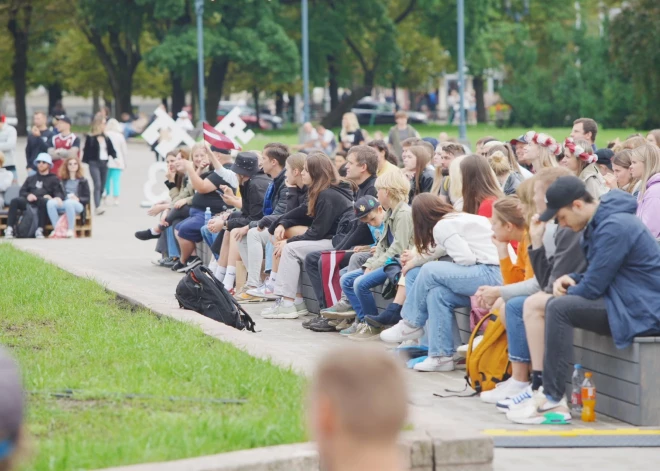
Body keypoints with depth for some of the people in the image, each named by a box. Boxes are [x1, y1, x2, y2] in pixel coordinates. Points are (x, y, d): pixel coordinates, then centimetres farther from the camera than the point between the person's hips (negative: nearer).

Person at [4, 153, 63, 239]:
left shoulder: (54, 179, 21)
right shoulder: (30, 179, 32)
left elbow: (59, 194, 6)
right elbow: (22, 192, 20)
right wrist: (28, 195, -5)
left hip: (43, 201, -3)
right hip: (29, 202, 3)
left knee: (45, 201, -40)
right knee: (15, 201, -28)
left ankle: (39, 230, -43)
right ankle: (9, 229, -37)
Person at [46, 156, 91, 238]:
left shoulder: (83, 181, 16)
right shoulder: (62, 181, 25)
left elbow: (87, 199, 7)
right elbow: (58, 194, 16)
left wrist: (78, 199, -14)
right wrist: (57, 198, -9)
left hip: (77, 205, -3)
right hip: (63, 205, 3)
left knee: (69, 202, -40)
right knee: (50, 203, -30)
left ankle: (71, 230, -35)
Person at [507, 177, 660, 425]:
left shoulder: (614, 227, -19)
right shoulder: (599, 223, 13)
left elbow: (592, 288, -19)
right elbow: (599, 275, 22)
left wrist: (568, 292, 2)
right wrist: (571, 279, 3)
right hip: (631, 305, 11)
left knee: (560, 308, -20)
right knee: (556, 305, 15)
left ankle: (553, 401, -20)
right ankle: (549, 392, 9)